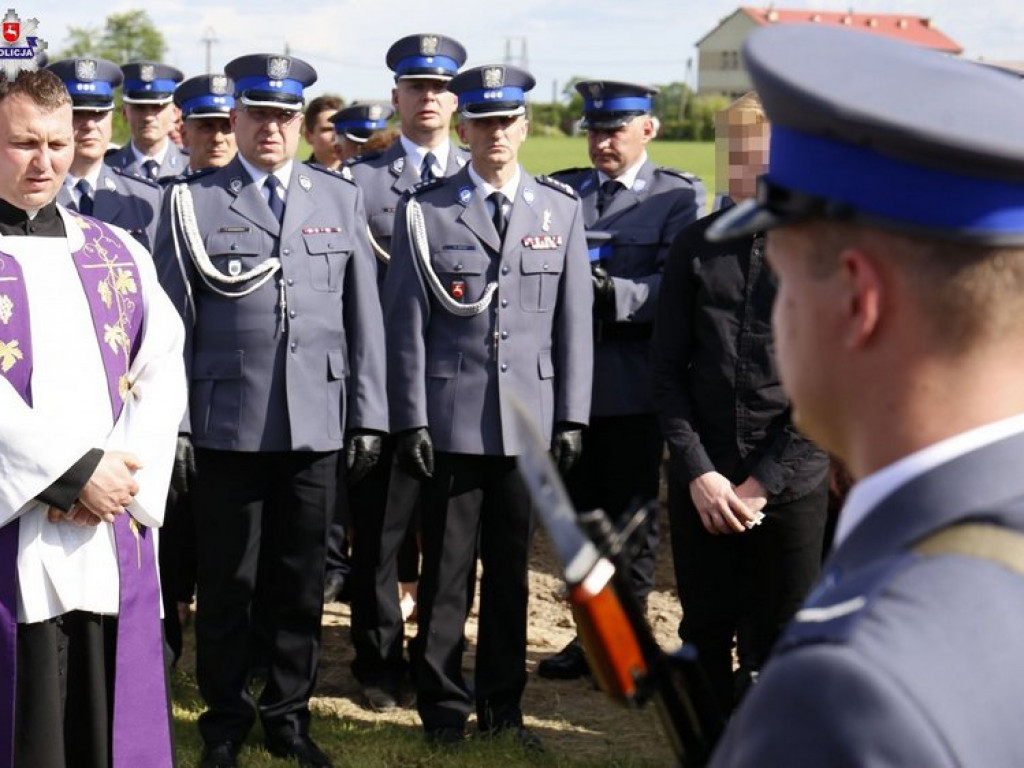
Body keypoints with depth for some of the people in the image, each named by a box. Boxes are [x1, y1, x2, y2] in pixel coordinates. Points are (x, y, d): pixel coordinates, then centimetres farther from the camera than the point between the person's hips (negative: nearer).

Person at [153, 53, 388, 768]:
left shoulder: (342, 198, 9)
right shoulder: (192, 202, 3)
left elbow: (363, 316, 8)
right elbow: (172, 320, 2)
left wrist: (368, 416, 5)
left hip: (318, 426, 2)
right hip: (228, 425, -2)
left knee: (302, 584, 9)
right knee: (227, 583, 8)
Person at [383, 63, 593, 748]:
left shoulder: (561, 209, 7)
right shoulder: (426, 211, 1)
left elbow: (575, 322, 6)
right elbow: (407, 325, -1)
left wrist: (572, 418, 1)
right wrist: (412, 421, -6)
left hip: (529, 421, 2)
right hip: (452, 421, -2)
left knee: (511, 569, 11)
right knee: (448, 570, 4)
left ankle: (503, 705, 23)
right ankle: (444, 707, 16)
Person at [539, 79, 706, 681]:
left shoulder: (681, 197, -2)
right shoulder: (562, 191, 11)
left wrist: (616, 293, -28)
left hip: (634, 386, -4)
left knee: (631, 517, 5)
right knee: (582, 511, 12)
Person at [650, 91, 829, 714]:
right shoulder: (695, 247, 4)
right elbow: (668, 369, 4)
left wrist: (762, 482, -10)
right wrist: (698, 472, -7)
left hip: (790, 484, -2)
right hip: (701, 482, 3)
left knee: (776, 652, 6)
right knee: (704, 637, 12)